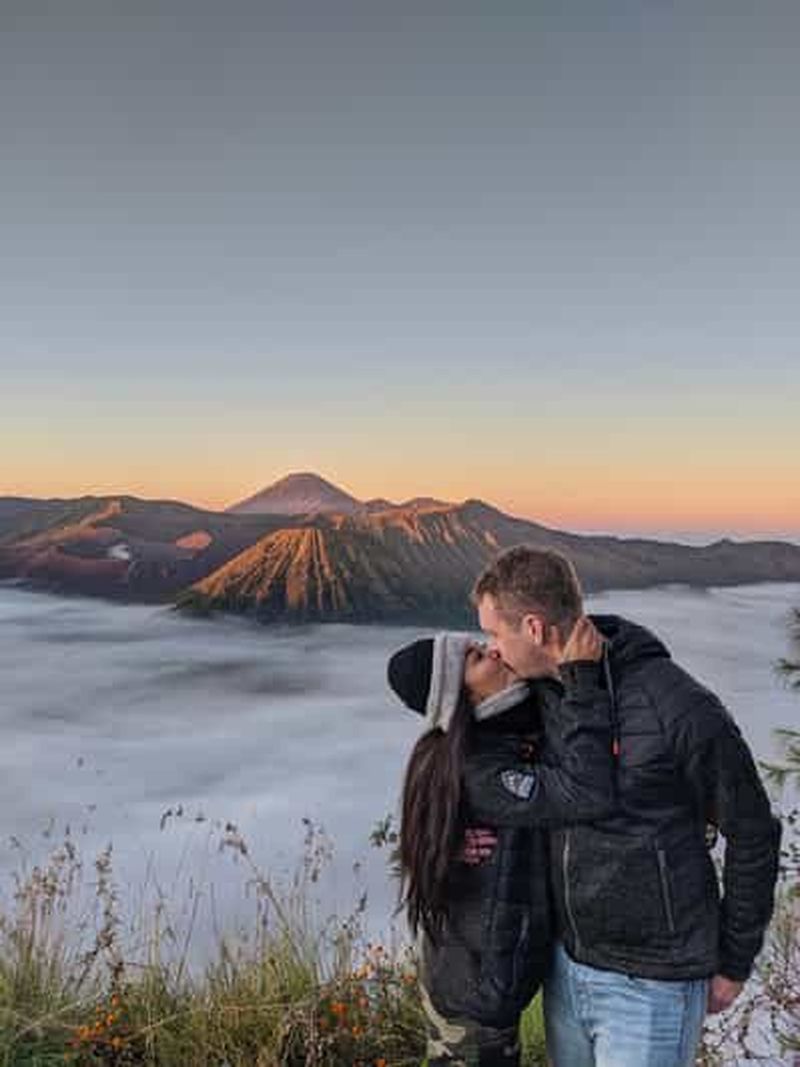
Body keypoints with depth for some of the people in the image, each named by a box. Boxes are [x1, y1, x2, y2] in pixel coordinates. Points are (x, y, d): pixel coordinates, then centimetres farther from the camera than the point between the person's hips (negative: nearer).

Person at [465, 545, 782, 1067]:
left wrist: (734, 963, -3)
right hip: (566, 965, 7)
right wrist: (476, 824, -6)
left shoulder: (679, 710, -23)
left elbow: (753, 836, -12)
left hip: (650, 985, -6)